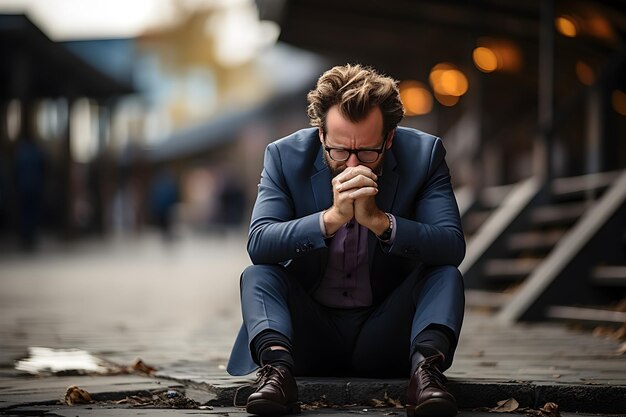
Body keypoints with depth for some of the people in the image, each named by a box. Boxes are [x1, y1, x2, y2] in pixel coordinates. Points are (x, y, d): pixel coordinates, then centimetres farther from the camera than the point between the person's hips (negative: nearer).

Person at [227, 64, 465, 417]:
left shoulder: (424, 154, -8)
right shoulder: (285, 156, -7)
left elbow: (453, 247, -19)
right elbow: (258, 243, -20)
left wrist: (378, 221, -33)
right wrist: (332, 217, -34)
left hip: (385, 335, 0)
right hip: (310, 332, 0)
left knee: (445, 275, -22)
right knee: (258, 276, -23)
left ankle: (426, 368, -41)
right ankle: (277, 367, -46)